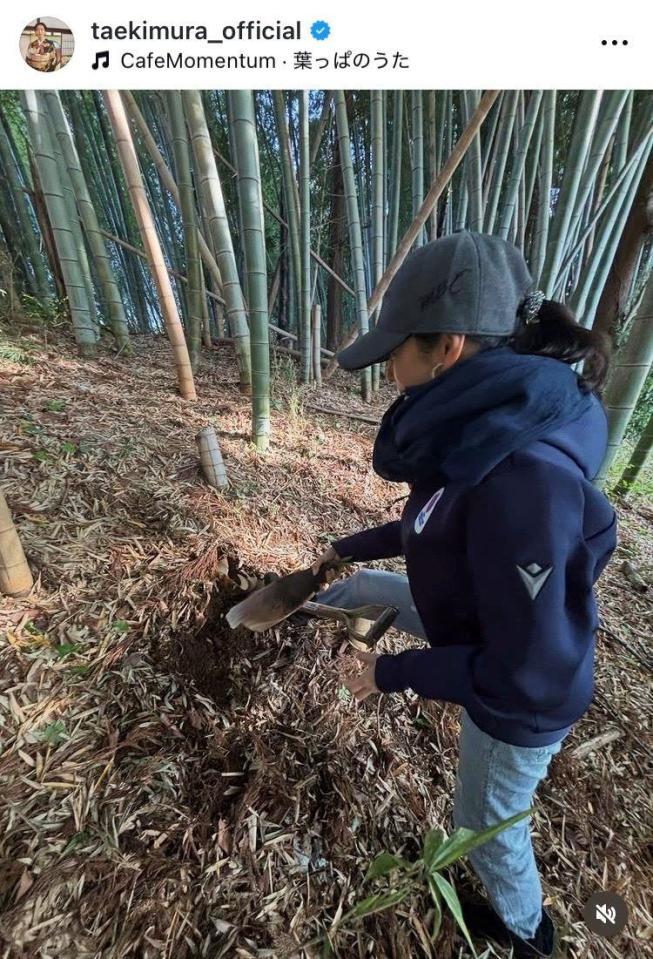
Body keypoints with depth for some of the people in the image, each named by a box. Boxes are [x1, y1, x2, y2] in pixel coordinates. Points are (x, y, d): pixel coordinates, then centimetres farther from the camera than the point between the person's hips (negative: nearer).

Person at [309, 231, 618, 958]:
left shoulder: (524, 478, -40)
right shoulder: (485, 429, -12)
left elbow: (524, 674, -32)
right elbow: (431, 527, 4)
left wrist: (393, 673, -18)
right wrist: (351, 546, 14)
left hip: (518, 701, -6)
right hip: (477, 620, 7)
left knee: (488, 825, 26)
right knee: (366, 587, 21)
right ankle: (299, 597, 54)